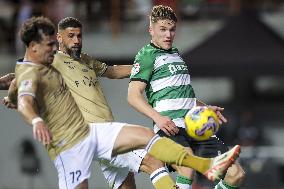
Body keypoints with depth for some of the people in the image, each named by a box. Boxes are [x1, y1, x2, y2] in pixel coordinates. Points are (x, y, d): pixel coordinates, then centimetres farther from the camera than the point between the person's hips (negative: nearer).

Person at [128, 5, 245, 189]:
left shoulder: (175, 54, 26)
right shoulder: (147, 55, 1)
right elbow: (133, 96, -8)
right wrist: (158, 117, -22)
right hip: (171, 127, -8)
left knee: (236, 174, -2)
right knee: (187, 170, -36)